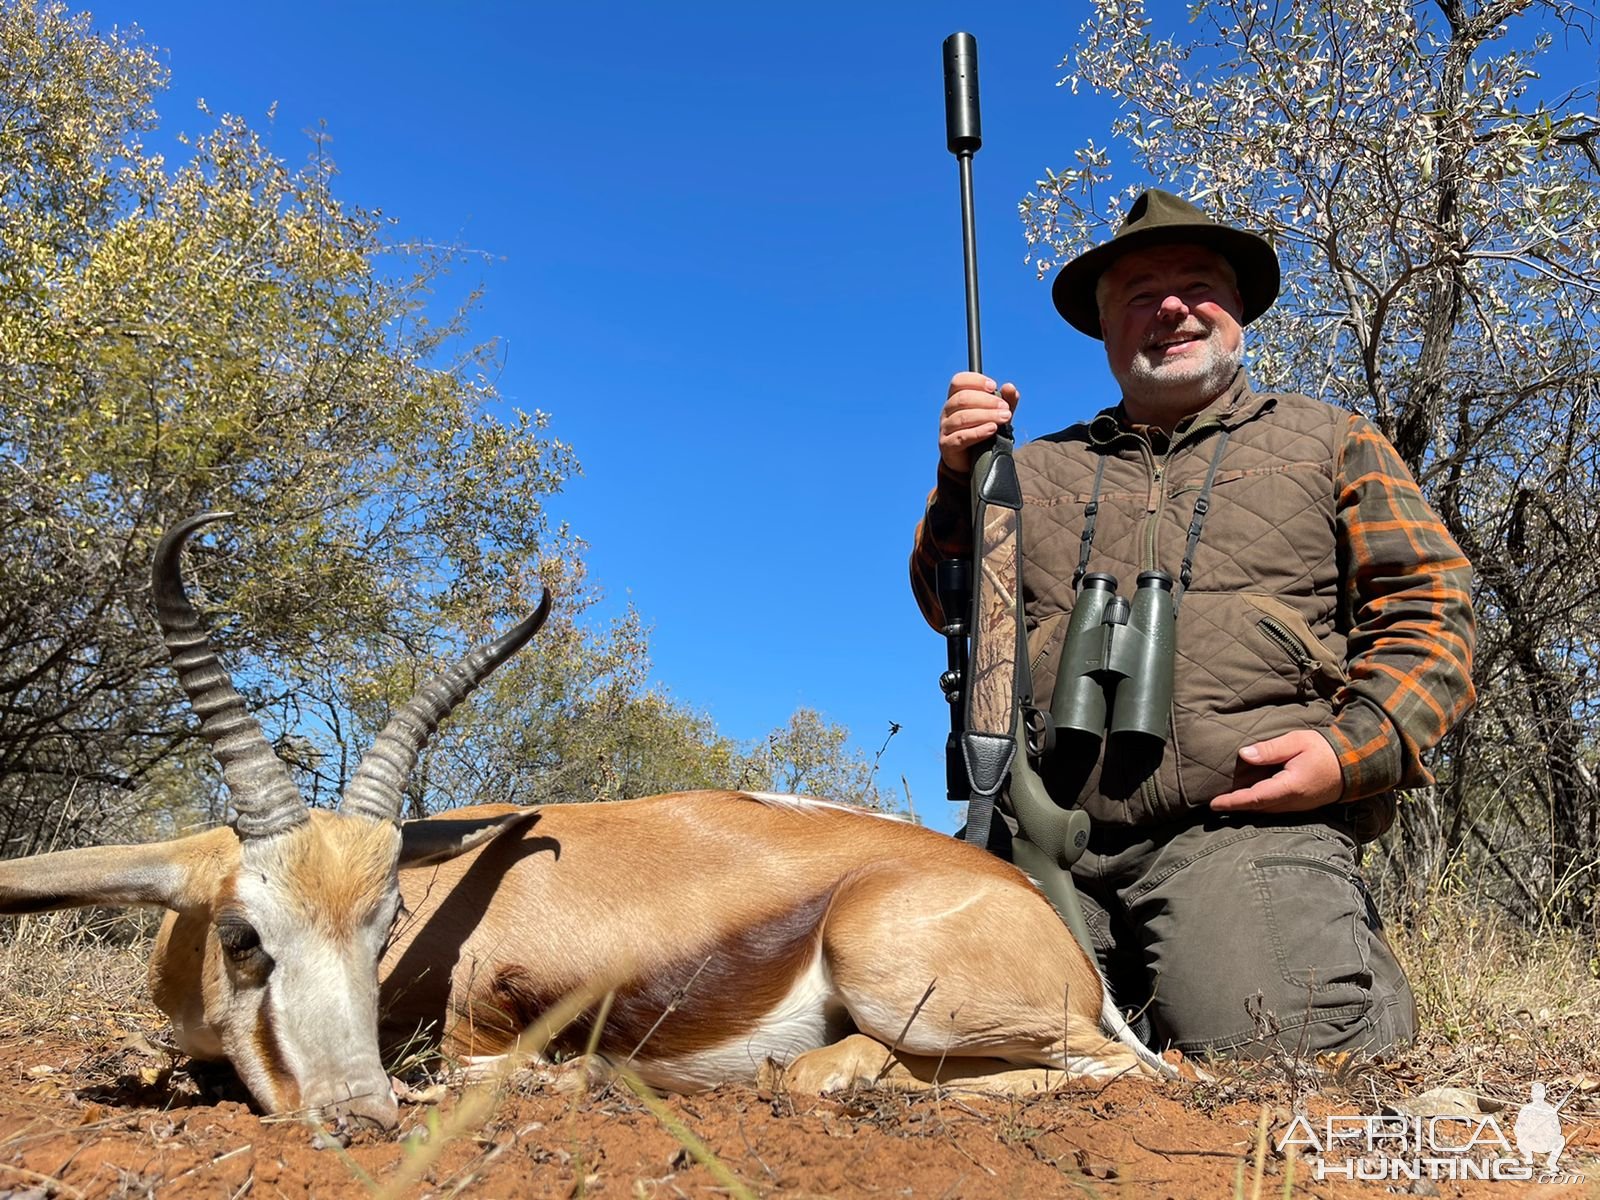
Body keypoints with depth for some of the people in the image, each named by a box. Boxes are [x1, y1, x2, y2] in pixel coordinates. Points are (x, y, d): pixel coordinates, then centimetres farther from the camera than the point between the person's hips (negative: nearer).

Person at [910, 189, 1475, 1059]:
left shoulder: (1330, 442, 17)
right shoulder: (1044, 468, 22)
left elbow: (1427, 605, 8)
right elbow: (953, 610, 16)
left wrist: (1360, 747, -9)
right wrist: (962, 480, -1)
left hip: (1247, 827, -2)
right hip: (1056, 849, 3)